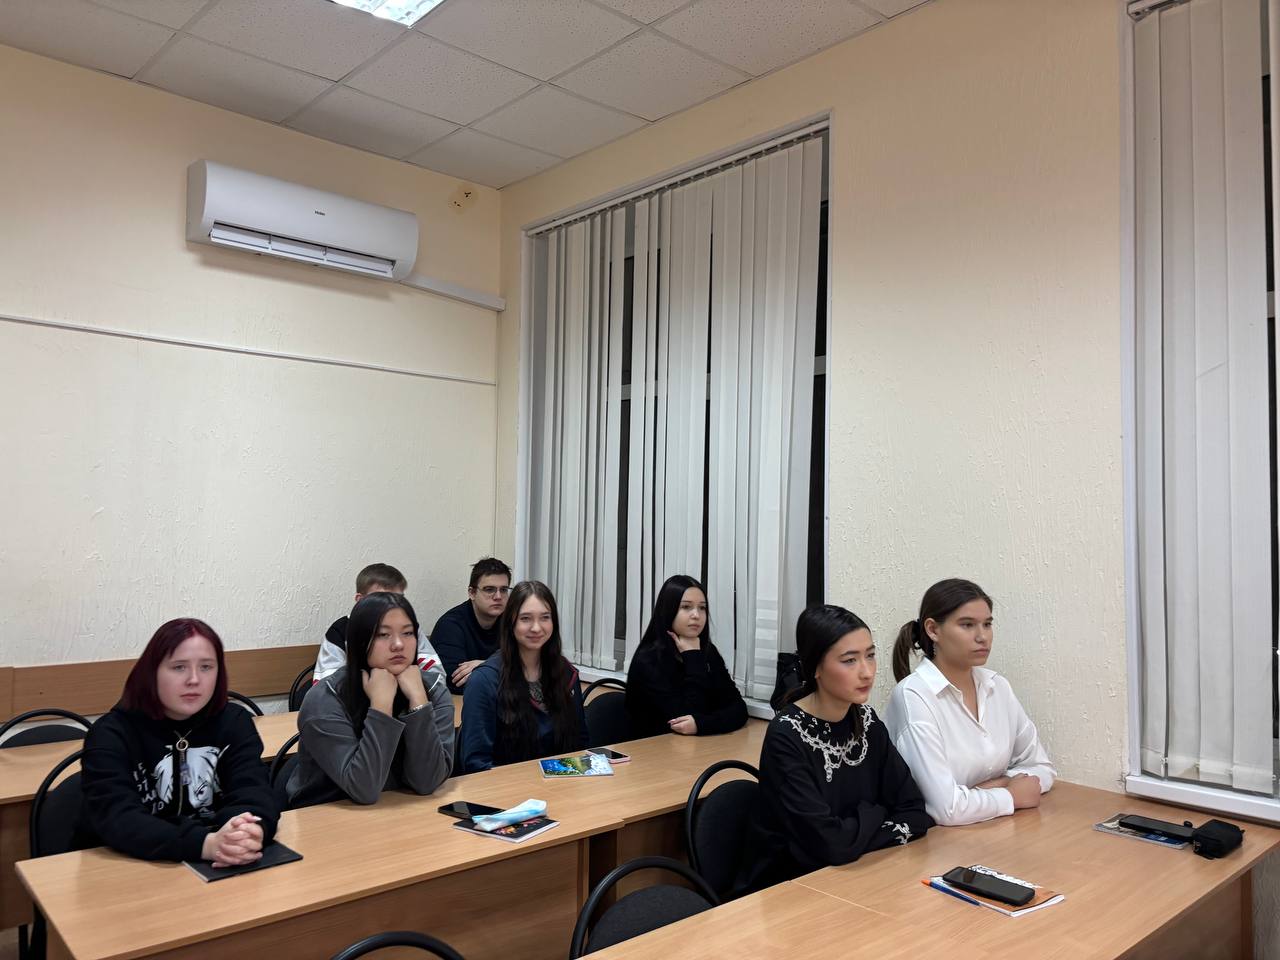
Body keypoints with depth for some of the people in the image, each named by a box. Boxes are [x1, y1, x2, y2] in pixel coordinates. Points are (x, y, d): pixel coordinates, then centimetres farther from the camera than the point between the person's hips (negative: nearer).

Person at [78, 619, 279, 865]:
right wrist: (206, 844, -36)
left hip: (216, 873, 3)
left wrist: (251, 833, -35)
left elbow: (254, 793, -12)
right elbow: (117, 819, -22)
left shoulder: (234, 722, 1)